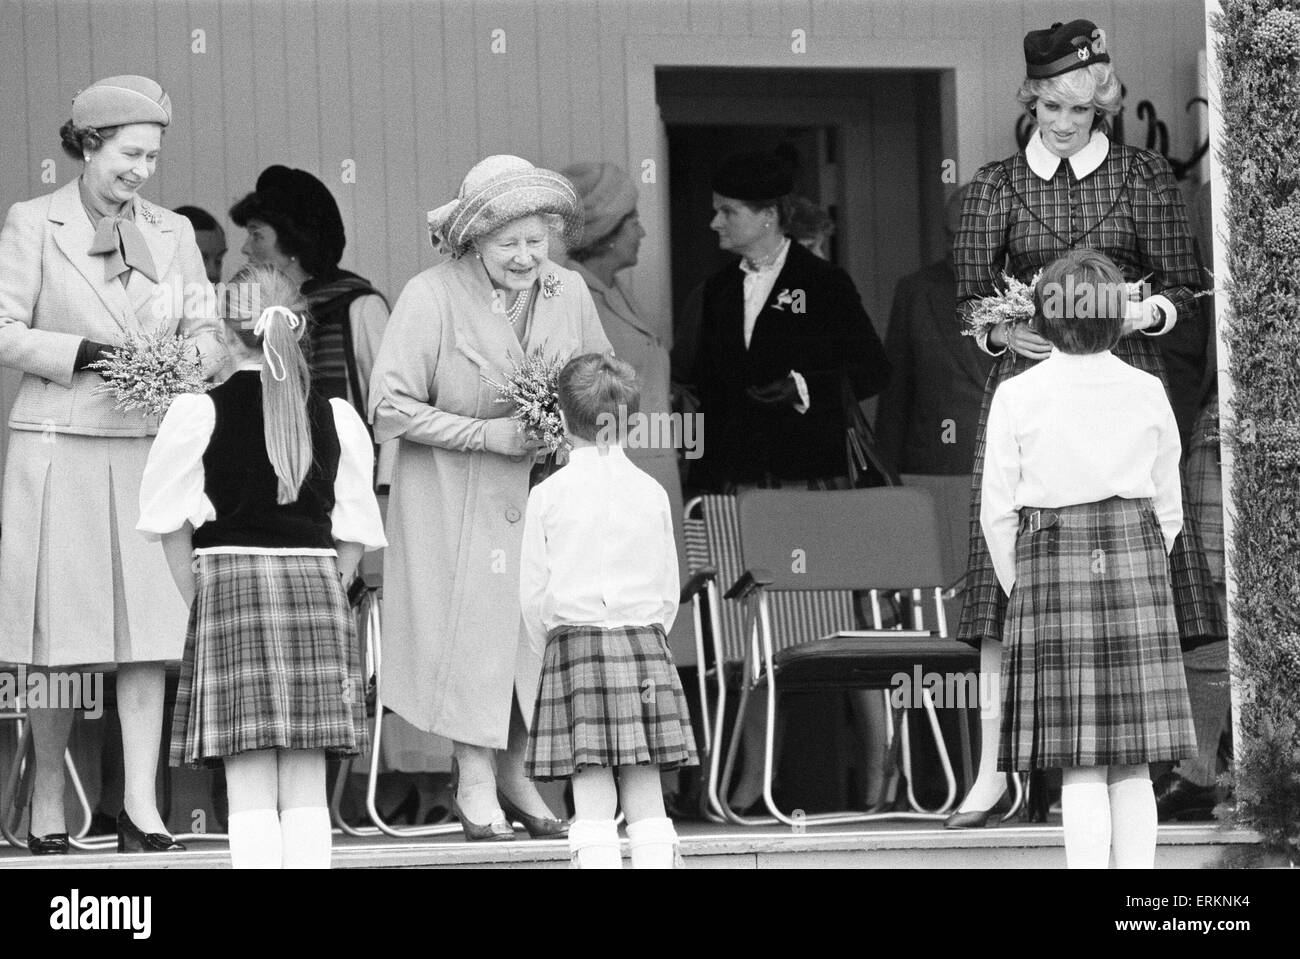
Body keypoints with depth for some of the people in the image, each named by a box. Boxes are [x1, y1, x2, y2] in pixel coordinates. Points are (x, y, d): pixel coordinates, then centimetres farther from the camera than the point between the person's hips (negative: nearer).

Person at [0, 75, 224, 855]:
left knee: (149, 631, -6)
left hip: (148, 450, 3)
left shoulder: (172, 233, 14)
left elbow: (207, 335, 10)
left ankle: (142, 806, -10)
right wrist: (87, 356, -15)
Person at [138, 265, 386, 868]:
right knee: (305, 793, 5)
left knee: (250, 794, -3)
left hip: (230, 578, -3)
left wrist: (198, 598, 10)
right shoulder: (335, 418, 5)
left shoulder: (199, 412, -3)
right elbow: (354, 534, 6)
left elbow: (172, 524, 0)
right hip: (316, 581, 3)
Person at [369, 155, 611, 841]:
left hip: (539, 491, 4)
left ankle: (513, 773, 16)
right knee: (469, 624, -5)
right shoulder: (431, 297, -15)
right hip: (451, 495, -4)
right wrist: (487, 433, -19)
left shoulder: (569, 293, 1)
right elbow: (390, 406, -15)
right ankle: (475, 783, 6)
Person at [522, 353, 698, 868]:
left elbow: (534, 593, -1)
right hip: (645, 641, 2)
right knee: (645, 795, 4)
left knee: (593, 801, -3)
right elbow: (669, 590, 8)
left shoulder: (548, 496, -2)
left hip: (574, 642, -2)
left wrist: (549, 649, 13)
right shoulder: (651, 493, 3)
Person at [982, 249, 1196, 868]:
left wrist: (1019, 590, 12)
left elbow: (998, 514, -1)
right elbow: (1168, 509, 8)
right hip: (1136, 562, 2)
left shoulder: (1017, 397, -5)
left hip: (1051, 562, -2)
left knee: (1080, 769, -1)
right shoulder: (1148, 393, 1)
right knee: (1133, 768, 6)